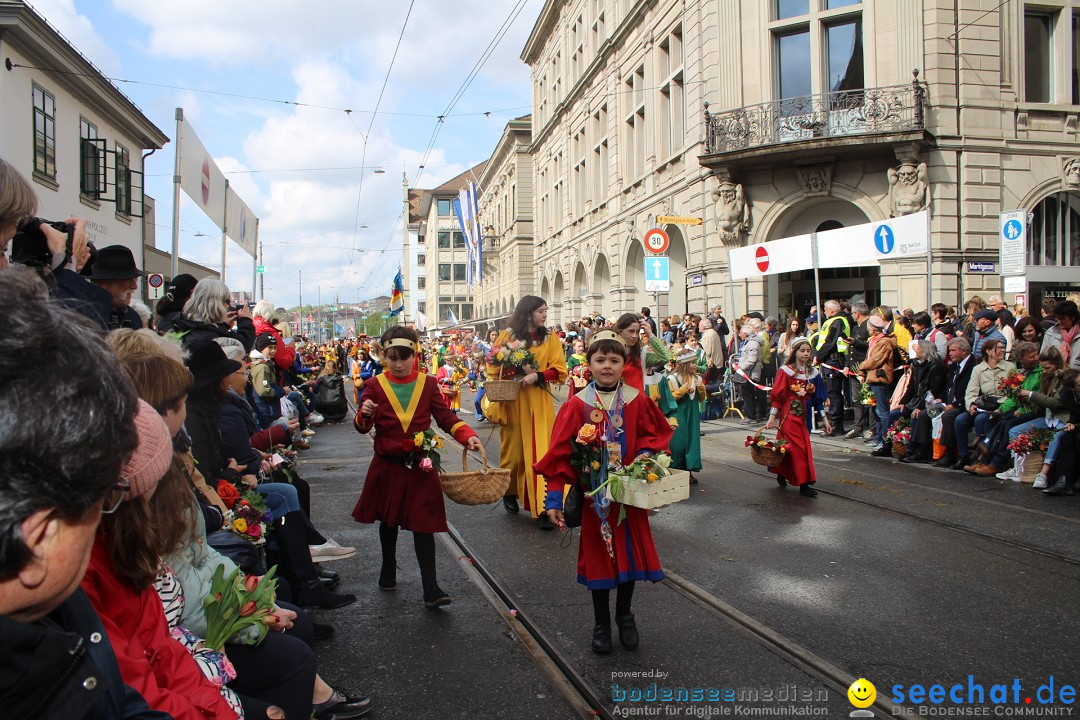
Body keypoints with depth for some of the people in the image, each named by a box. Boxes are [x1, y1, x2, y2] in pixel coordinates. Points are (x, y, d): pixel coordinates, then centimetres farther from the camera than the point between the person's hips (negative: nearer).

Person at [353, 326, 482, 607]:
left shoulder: (428, 384, 1)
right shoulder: (375, 386, -1)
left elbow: (446, 417, 0)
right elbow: (362, 427, -3)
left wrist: (468, 436, -17)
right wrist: (365, 415, -26)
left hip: (420, 467, -1)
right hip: (387, 466, 1)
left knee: (423, 525, -3)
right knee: (388, 521, 17)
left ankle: (431, 589, -2)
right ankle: (388, 571, 39)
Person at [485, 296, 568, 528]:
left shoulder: (550, 339, 6)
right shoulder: (507, 336, 2)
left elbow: (559, 371, 0)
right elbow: (493, 367, 3)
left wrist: (537, 376, -17)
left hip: (539, 402, 1)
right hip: (511, 401, 0)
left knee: (540, 451, -5)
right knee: (513, 448, 8)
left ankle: (542, 507, -4)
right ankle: (510, 493, 31)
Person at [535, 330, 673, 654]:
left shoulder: (637, 402, -4)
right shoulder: (577, 405, -10)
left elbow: (655, 434, 8)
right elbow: (560, 453, -10)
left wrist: (646, 454, -14)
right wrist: (554, 498, -14)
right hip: (594, 496, -2)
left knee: (629, 552, 11)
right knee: (598, 555, 8)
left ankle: (625, 615, 34)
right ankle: (601, 623, 27)